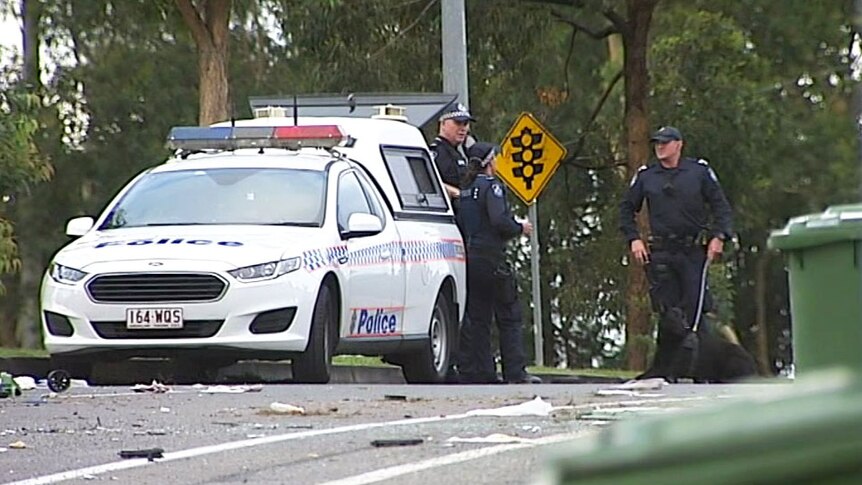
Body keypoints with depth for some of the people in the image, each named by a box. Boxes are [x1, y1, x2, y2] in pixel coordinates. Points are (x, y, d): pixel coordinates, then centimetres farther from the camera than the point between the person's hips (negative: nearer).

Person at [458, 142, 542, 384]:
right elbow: (499, 220, -21)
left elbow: (462, 221, 14)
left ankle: (473, 371, 6)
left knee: (477, 317, 9)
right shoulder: (491, 186, -10)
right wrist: (520, 228, -3)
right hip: (491, 258, -8)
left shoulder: (467, 189, 14)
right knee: (509, 316, -2)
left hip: (470, 257, 8)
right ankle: (515, 372, -5)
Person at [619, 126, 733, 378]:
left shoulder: (700, 171, 6)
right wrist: (633, 239, 7)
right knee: (666, 310, 1)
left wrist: (718, 236, -5)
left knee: (697, 308, -9)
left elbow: (720, 205, 7)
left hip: (694, 251, -2)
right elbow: (626, 208, 19)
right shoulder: (645, 176, 11)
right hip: (660, 253, 2)